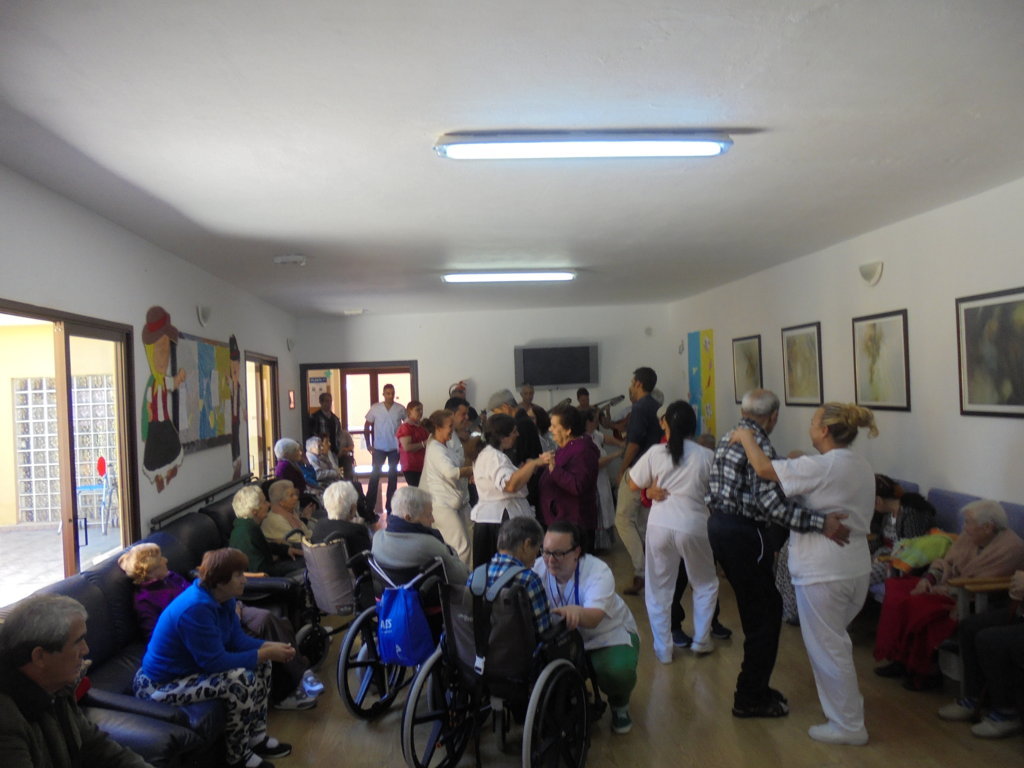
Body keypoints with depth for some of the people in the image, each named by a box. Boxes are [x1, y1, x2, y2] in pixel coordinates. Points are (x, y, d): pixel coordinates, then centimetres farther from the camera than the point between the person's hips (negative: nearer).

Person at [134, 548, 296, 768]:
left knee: (260, 664, 4)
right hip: (160, 684, -10)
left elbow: (237, 639, 3)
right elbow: (216, 662, -30)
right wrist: (265, 654, -24)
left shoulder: (221, 598, -3)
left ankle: (257, 737, 15)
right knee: (240, 679, -27)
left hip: (190, 666, 10)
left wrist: (269, 646, -13)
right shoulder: (195, 609, -32)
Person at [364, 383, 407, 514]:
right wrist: (368, 444, -2)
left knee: (393, 476, 9)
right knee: (375, 475, 0)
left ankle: (390, 506, 19)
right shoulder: (375, 408, -4)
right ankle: (369, 507, 7)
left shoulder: (401, 409, -4)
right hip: (379, 448, -1)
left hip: (395, 448, 1)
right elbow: (367, 426, 2)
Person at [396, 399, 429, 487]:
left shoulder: (422, 427, 18)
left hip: (423, 466, 8)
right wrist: (423, 444, -17)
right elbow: (406, 447, -20)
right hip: (412, 468, -8)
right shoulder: (405, 427, -7)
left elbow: (428, 439, 36)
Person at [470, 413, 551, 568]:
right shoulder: (494, 457, -16)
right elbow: (510, 485, -31)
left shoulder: (487, 454, 18)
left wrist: (526, 468, 13)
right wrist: (535, 463, -28)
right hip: (500, 520, -11)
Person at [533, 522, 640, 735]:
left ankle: (619, 705, 7)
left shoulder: (598, 572, -26)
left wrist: (576, 612, -64)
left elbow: (593, 618, -41)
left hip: (609, 635, -3)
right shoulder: (539, 568, -14)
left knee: (617, 671, -33)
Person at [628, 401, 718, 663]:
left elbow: (634, 486, 3)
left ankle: (663, 649, 18)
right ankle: (701, 641, 27)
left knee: (658, 589, 14)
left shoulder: (655, 453, -4)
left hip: (660, 526, 0)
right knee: (706, 585, 24)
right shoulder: (707, 456, -6)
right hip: (694, 527, 0)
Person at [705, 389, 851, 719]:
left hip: (720, 527, 9)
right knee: (765, 615, 3)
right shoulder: (759, 446, -19)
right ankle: (750, 699, 11)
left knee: (759, 608, 20)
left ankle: (754, 688, 30)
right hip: (744, 535, -9)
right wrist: (820, 522, -31)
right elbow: (770, 503, -28)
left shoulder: (727, 440, 10)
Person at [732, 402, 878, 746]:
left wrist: (746, 437, -7)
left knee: (827, 647, 5)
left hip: (823, 573, -9)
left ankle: (848, 725, 16)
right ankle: (848, 707, 40)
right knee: (834, 640, 26)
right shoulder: (862, 466, 9)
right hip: (856, 567, 9)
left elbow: (763, 468, -24)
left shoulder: (822, 466, -20)